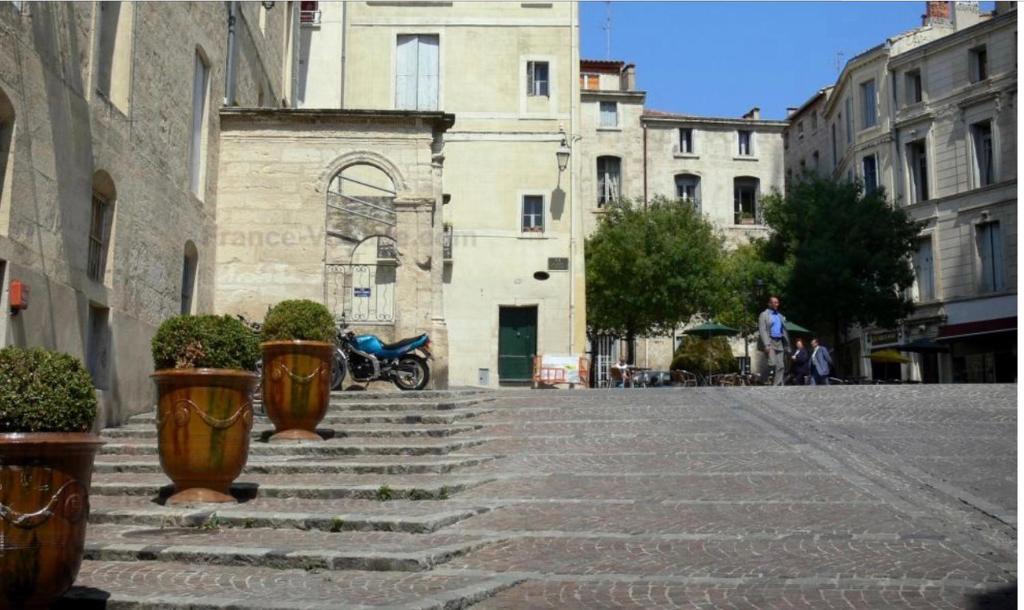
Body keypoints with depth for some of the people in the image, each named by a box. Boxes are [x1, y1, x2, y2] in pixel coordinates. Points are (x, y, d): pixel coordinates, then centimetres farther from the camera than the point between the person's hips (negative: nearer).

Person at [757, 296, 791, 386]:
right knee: (773, 364, -20)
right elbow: (762, 331, -9)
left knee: (781, 366, 0)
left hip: (779, 342, 6)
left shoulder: (781, 316, 19)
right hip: (769, 342, -6)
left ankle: (778, 385, 3)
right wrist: (766, 345, -19)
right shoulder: (764, 315, 0)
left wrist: (787, 345, 15)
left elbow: (784, 331, 22)